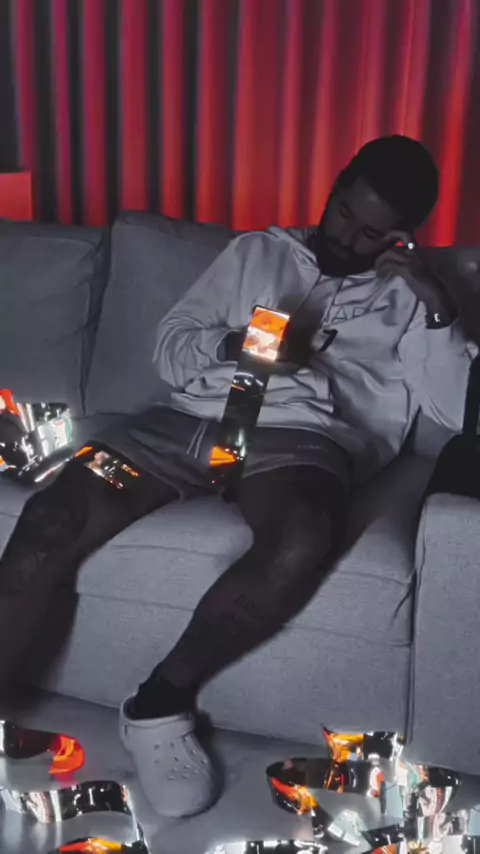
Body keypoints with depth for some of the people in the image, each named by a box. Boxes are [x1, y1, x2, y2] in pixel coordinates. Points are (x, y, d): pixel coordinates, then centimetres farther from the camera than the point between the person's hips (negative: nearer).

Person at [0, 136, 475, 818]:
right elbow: (170, 349, 16)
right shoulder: (257, 251, 24)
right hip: (195, 417, 2)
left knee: (300, 545, -39)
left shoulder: (408, 297, 19)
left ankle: (160, 701, -15)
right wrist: (235, 344, -4)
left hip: (302, 434, -2)